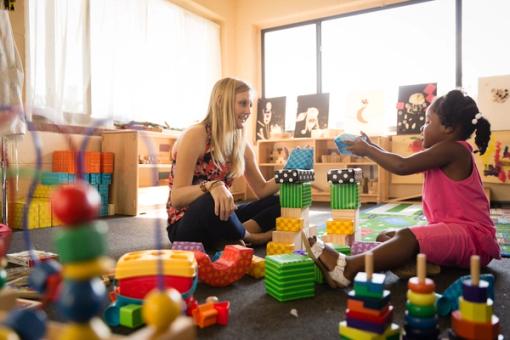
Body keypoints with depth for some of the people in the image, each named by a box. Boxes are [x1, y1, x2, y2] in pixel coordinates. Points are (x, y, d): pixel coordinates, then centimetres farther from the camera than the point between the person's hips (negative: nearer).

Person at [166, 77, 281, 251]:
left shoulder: (241, 144, 4)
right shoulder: (195, 136, -16)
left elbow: (262, 190, 9)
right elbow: (177, 198, -22)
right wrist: (212, 186, -41)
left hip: (220, 220, 7)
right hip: (186, 226, -6)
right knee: (211, 202, -39)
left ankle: (233, 240, -22)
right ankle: (249, 238, -12)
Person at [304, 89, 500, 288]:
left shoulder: (452, 148, -13)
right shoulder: (446, 154, 18)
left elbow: (402, 166, -21)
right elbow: (405, 163, 20)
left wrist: (367, 150, -9)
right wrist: (371, 148, 18)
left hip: (471, 235, -10)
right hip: (451, 231, 11)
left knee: (408, 238, -35)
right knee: (385, 236, 5)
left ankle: (347, 268, -47)